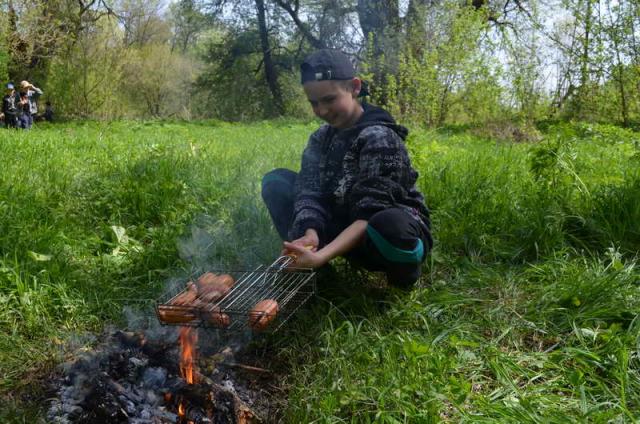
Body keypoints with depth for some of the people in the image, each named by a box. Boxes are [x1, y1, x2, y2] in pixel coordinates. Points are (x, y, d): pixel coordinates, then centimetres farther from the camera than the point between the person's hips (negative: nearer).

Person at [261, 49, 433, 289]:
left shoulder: (379, 137, -19)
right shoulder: (321, 138, 2)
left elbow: (370, 214, -27)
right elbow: (309, 193, -10)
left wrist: (321, 256, -40)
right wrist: (310, 234, -33)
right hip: (345, 231, 5)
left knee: (390, 226, -43)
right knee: (275, 182, -2)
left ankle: (404, 274, -7)